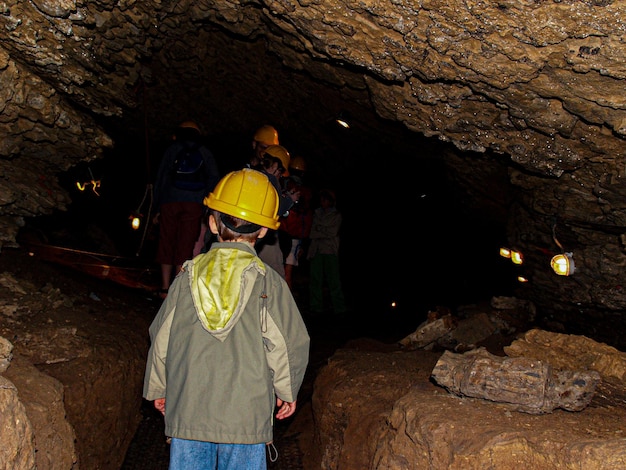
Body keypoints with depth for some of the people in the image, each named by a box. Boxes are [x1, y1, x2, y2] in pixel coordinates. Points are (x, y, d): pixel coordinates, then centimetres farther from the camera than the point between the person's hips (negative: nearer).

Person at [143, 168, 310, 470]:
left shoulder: (188, 276, 1)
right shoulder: (267, 282, -8)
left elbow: (161, 339, 8)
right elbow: (288, 345, -5)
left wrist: (157, 389, 23)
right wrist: (287, 392, 12)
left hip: (187, 411, 2)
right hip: (246, 414, -2)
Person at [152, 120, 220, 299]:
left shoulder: (172, 150, 12)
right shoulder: (206, 153, 13)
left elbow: (160, 180, 9)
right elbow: (214, 180, 4)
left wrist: (156, 209, 11)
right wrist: (207, 207, 4)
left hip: (170, 202, 0)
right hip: (194, 205, 0)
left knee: (166, 244, 8)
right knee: (184, 248, 2)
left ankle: (165, 288, 10)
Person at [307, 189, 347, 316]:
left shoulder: (336, 215, 11)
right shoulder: (316, 213, 17)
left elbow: (333, 232, -2)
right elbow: (312, 233, 8)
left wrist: (319, 229, 0)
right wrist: (325, 233, -2)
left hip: (330, 251, -2)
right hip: (316, 250, 3)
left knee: (334, 279, -7)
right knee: (315, 279, -2)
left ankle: (339, 308, -5)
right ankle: (316, 308, 3)